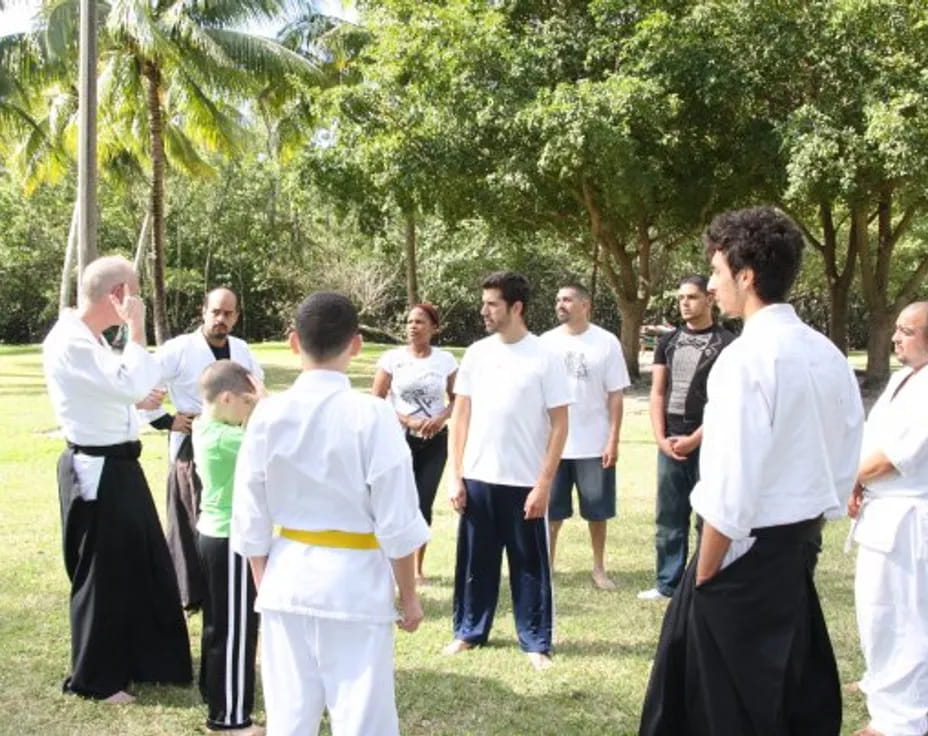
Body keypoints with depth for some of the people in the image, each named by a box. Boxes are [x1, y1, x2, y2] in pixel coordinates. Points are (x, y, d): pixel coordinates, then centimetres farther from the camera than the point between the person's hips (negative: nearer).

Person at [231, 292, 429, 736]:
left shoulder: (268, 415, -4)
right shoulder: (371, 415, -14)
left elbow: (250, 520, 3)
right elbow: (398, 522, -10)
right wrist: (408, 595, 2)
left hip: (287, 580, 4)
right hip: (355, 583, -3)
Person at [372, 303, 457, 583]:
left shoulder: (446, 360, 0)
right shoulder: (392, 358, -6)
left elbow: (456, 399, 7)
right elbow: (376, 401, -6)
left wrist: (441, 417, -13)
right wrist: (408, 421, -16)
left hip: (435, 441, 2)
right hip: (400, 438, -2)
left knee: (424, 503, 4)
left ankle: (418, 567, 17)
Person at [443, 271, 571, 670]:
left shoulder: (545, 358, -8)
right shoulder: (476, 354, 3)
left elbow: (559, 425, -7)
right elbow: (460, 416, 7)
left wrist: (544, 484, -11)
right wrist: (456, 476, 2)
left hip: (524, 483, -3)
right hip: (477, 479, 3)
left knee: (529, 565, 6)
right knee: (475, 561, 12)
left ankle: (536, 642, 17)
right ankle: (469, 631, 27)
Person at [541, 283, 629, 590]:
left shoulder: (607, 342, -5)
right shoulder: (547, 342, 1)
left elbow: (615, 395, -4)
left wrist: (613, 439, -9)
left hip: (594, 445, -1)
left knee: (597, 510, 8)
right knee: (550, 510, 8)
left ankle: (599, 569, 22)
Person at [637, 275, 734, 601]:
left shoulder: (726, 343, -3)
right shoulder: (668, 342, 11)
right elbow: (657, 393, 10)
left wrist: (695, 439, -12)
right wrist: (661, 438, -2)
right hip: (671, 442, 5)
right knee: (669, 516, 9)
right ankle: (668, 584, 18)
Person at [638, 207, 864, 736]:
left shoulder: (744, 358, -19)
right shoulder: (828, 355, 4)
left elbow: (733, 483, -21)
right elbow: (845, 461, 10)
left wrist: (704, 575, -12)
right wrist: (811, 526, 19)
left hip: (749, 549, -8)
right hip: (802, 543, 8)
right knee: (798, 689, 19)